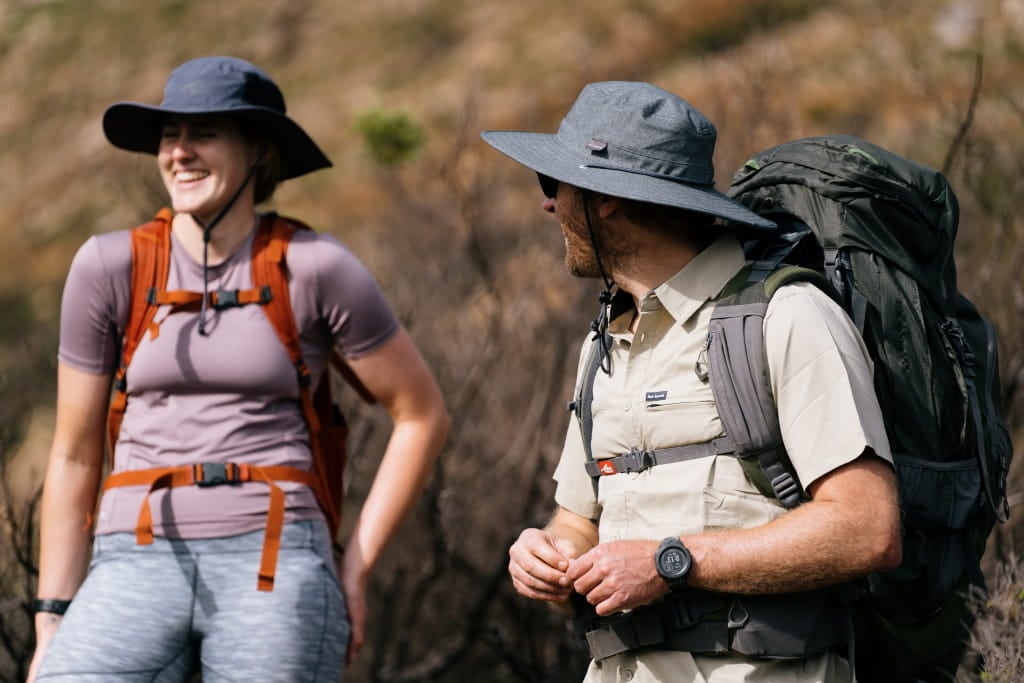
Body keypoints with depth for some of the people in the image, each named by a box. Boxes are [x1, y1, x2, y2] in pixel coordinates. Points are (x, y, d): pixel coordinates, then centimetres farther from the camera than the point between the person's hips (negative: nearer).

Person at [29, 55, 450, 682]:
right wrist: (52, 625, 11)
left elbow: (424, 414, 10)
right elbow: (74, 454, 12)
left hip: (273, 565, -1)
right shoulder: (109, 267, 6)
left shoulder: (317, 267, 1)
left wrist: (354, 569, 6)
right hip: (138, 566, 2)